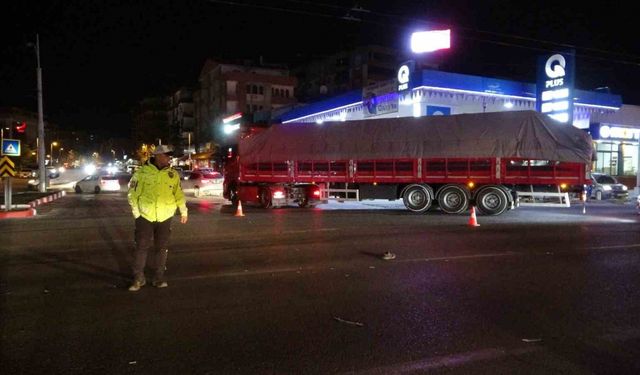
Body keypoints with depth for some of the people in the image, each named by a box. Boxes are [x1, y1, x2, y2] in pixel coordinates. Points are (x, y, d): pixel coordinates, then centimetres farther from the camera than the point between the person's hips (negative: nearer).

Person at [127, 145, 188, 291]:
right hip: (145, 217, -2)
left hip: (165, 217, 3)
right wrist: (136, 212, -6)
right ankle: (138, 278, 14)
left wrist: (183, 212, 12)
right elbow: (132, 193, -2)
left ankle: (159, 277, 19)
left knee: (161, 248, 8)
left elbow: (179, 194, 12)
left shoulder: (173, 175, 4)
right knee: (141, 247, 2)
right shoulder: (142, 173, -5)